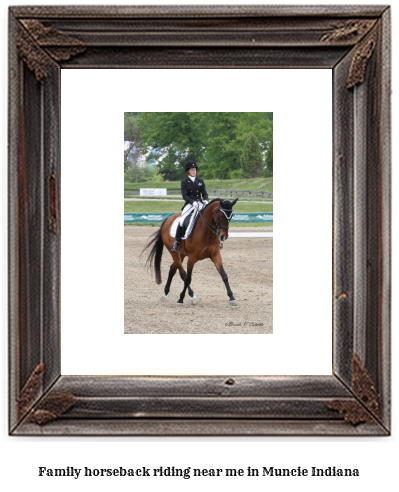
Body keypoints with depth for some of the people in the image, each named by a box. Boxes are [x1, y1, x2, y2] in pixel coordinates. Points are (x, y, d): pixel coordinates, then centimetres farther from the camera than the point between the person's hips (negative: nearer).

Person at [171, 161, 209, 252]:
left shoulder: (200, 181, 14)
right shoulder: (184, 182, 4)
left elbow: (204, 193, 10)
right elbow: (184, 195, -5)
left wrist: (206, 200, -13)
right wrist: (193, 202, -22)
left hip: (200, 204, 3)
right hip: (189, 204, -3)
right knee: (182, 220, -26)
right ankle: (176, 241, -16)